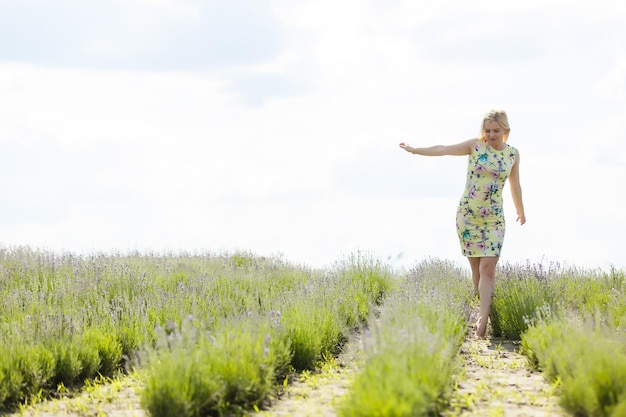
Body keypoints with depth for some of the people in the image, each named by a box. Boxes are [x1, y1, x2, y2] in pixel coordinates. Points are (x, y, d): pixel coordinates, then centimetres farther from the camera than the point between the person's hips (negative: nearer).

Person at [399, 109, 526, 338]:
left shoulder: (513, 154, 3)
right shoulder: (475, 145, -2)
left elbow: (515, 186, 17)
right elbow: (444, 149, 2)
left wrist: (521, 212, 28)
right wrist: (415, 150, 3)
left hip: (494, 219, 0)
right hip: (467, 215, 0)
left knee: (488, 267, -12)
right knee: (476, 267, 5)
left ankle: (483, 319, -20)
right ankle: (485, 309, 18)